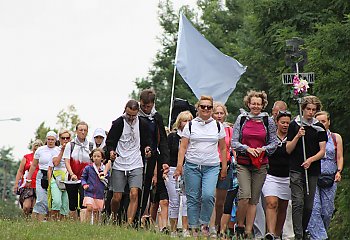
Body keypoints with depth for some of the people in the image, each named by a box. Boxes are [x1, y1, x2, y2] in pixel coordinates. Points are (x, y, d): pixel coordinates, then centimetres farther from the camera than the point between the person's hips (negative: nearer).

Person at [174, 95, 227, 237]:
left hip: (211, 167, 0)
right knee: (193, 198, -1)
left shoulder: (218, 126, 10)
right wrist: (179, 165, -6)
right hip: (192, 166, 0)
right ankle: (194, 228, 7)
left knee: (208, 195, -19)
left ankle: (204, 224, -1)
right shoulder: (190, 125, 6)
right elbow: (183, 147, 4)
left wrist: (224, 167, 11)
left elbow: (223, 148, 15)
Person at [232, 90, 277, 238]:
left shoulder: (268, 121, 6)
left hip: (261, 165, 2)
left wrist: (262, 149, -10)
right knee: (245, 195, -17)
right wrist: (247, 148, -13)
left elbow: (274, 143, 8)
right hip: (243, 163, -2)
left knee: (254, 199, 3)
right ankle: (239, 225, 3)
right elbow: (234, 142, 3)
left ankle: (248, 231, 9)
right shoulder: (241, 119, 4)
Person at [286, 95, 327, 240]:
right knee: (298, 202, -13)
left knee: (309, 205, 5)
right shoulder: (294, 125, 5)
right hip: (296, 169, -2)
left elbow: (322, 151, 5)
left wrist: (311, 159, -12)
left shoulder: (319, 128, 10)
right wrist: (297, 136, -12)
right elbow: (288, 150, 3)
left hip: (313, 170, 2)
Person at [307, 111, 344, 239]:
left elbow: (339, 158, 12)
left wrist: (339, 171, -3)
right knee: (314, 208, -16)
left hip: (330, 178, 2)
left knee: (327, 211, 0)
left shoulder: (336, 138, 14)